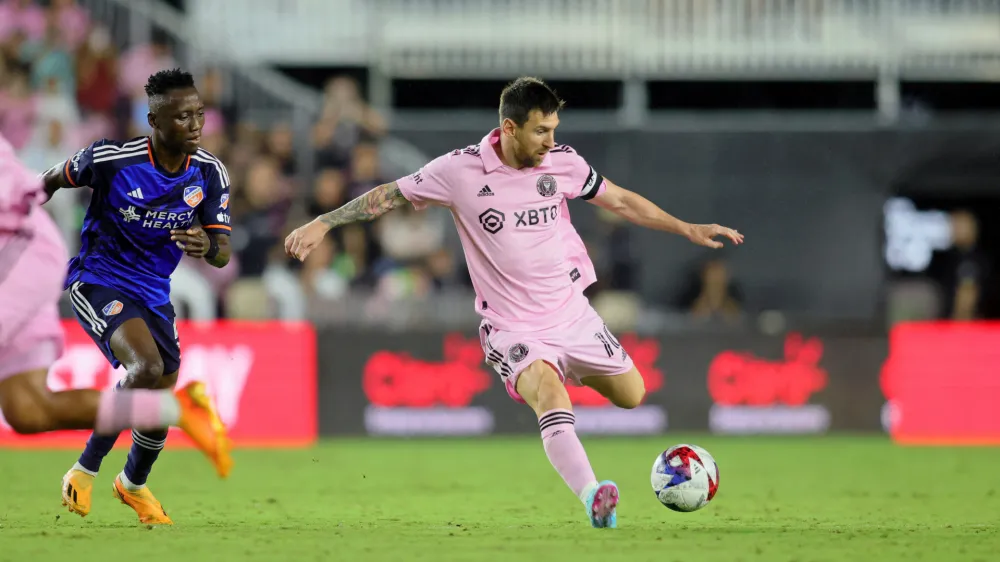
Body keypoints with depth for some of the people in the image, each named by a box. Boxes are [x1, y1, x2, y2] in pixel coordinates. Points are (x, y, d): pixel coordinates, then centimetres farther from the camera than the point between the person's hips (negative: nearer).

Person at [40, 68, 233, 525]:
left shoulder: (210, 174, -9)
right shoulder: (112, 159, -21)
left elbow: (223, 254, -8)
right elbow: (54, 180, -1)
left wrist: (206, 246, -32)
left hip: (154, 294, 5)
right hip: (97, 282, -5)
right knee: (147, 367, -30)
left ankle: (134, 485, 42)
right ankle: (85, 471, -14)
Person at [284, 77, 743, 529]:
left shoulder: (562, 162, -4)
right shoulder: (460, 171, -14)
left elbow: (621, 201, 10)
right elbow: (391, 195, -3)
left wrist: (687, 229, 10)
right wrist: (321, 224, -10)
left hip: (572, 313, 5)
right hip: (513, 328, -5)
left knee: (632, 395, 9)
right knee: (550, 395, -32)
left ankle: (576, 371, 39)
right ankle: (592, 497, -49)